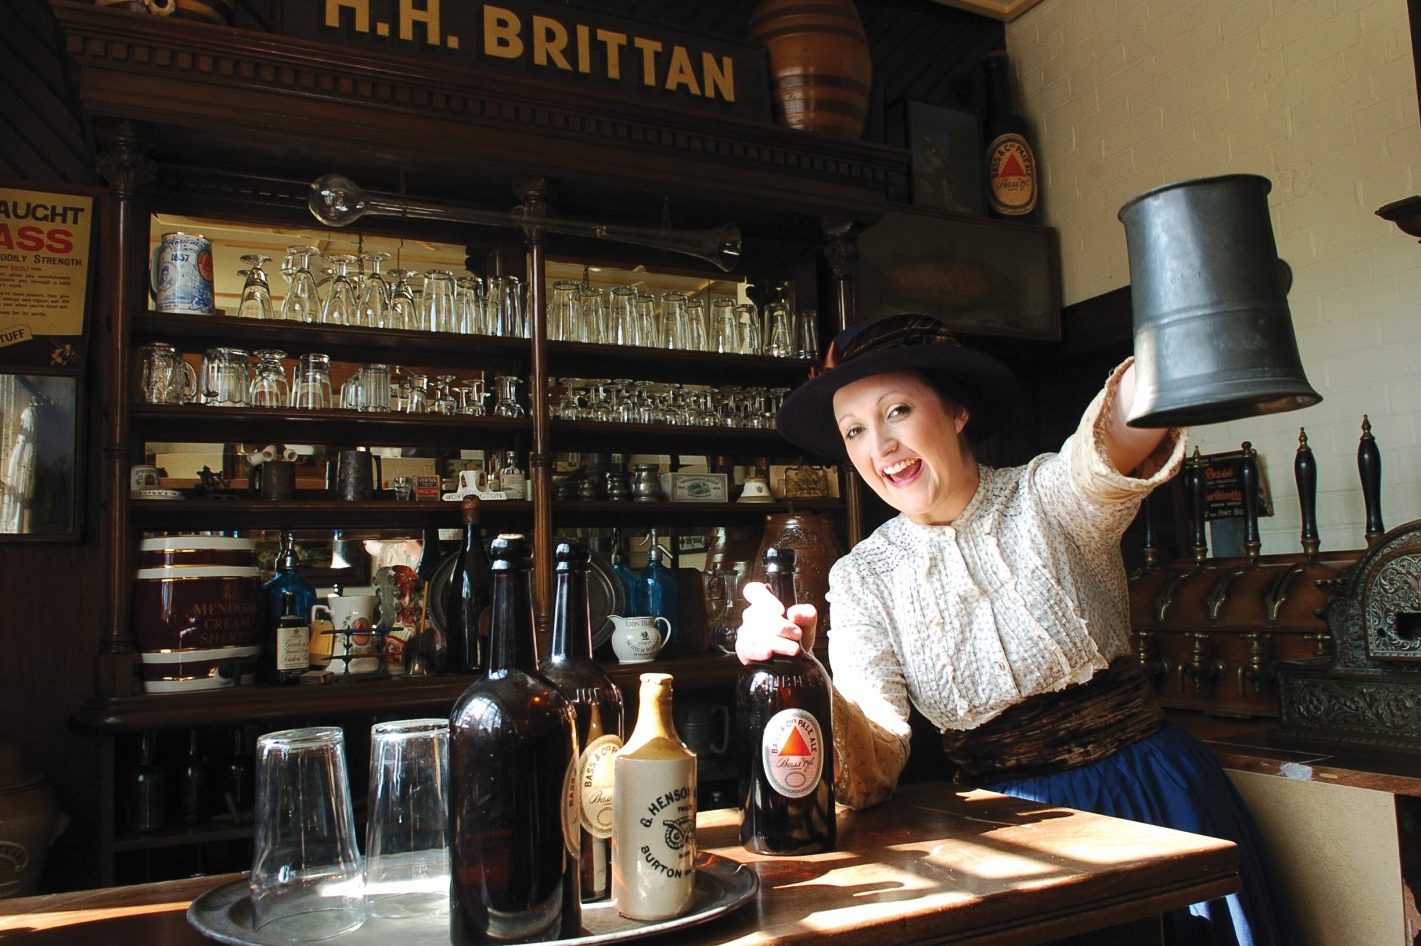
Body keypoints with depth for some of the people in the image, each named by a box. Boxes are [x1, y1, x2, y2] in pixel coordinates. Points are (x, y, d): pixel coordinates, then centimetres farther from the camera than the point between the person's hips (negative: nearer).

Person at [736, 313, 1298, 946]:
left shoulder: (1049, 497, -4)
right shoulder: (860, 579, 0)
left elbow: (1115, 442, -28)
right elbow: (870, 777, -10)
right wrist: (800, 671, -28)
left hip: (1152, 793, 0)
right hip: (1008, 821, 1)